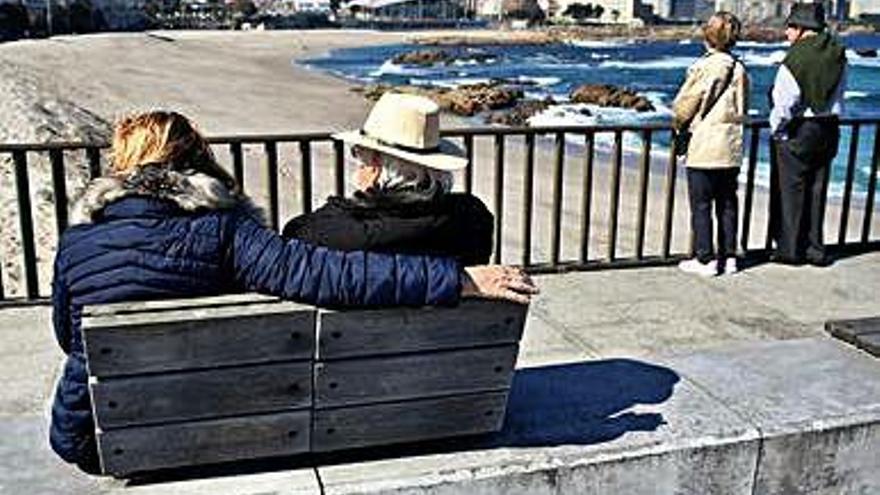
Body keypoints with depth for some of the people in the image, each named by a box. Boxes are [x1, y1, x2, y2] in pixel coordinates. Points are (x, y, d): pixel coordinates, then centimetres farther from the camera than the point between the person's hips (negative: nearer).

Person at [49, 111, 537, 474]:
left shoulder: (76, 238, -11)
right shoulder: (221, 230, -19)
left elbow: (67, 338, 6)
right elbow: (329, 274, -32)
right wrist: (460, 279, -30)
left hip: (87, 442, 1)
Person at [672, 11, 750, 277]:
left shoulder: (703, 67, -13)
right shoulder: (740, 69, 4)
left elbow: (684, 104, -8)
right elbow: (743, 108, 11)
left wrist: (679, 123, 10)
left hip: (703, 147, -6)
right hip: (732, 148, 6)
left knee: (701, 205, 3)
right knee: (727, 204, 13)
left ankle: (705, 259, 6)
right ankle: (729, 256, 19)